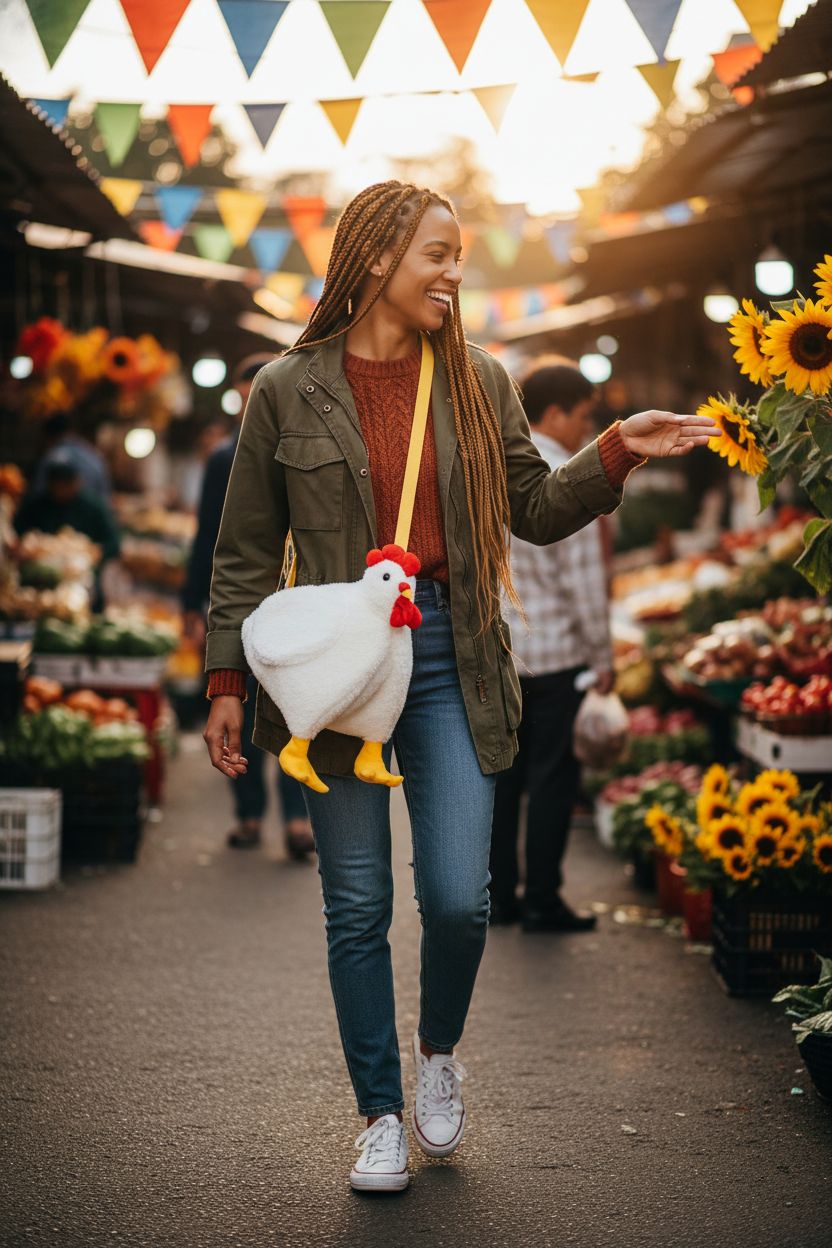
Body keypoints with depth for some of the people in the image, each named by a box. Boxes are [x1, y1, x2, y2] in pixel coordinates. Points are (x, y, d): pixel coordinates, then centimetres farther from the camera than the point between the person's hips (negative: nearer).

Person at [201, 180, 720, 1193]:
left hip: (449, 661, 2)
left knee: (459, 897, -6)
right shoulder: (287, 391, 2)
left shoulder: (477, 382, 9)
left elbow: (537, 511, 14)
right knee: (357, 907, 4)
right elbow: (246, 554, 5)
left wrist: (616, 452, -1)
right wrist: (227, 682, 0)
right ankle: (382, 1117, 18)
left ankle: (440, 1052, 25)